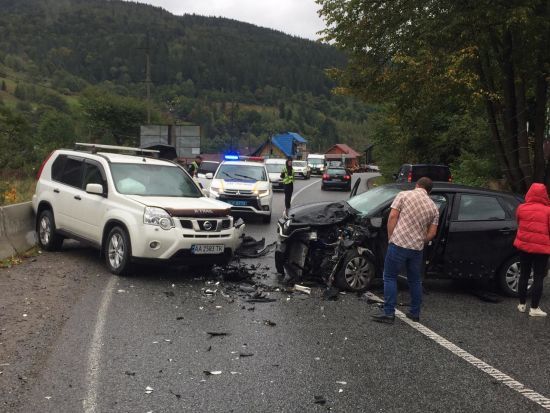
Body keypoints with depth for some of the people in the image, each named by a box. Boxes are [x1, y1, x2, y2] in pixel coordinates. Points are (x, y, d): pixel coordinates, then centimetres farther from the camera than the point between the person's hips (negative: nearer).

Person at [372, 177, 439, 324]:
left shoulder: (404, 195, 0)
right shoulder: (434, 208, 10)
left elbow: (392, 217, -8)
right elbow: (432, 233, 7)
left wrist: (390, 238, -1)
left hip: (398, 244, -4)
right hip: (418, 248, 4)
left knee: (390, 277, 4)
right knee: (415, 280, 18)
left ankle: (389, 313, 1)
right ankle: (415, 313, 26)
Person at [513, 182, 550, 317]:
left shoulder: (521, 208, -1)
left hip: (524, 246, 3)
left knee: (524, 276, 15)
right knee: (538, 278, 4)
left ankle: (522, 304, 21)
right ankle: (534, 308, 5)